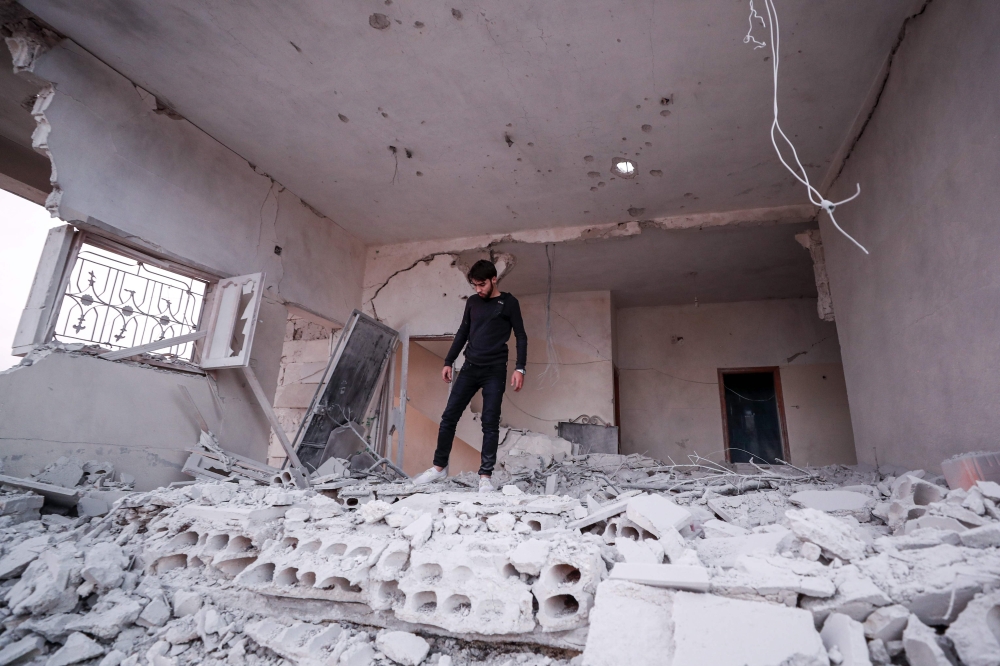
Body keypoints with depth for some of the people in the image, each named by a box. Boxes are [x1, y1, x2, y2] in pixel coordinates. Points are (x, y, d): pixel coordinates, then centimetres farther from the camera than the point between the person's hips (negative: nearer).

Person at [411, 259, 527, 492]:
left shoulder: (509, 303, 0)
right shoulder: (472, 302, 13)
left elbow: (521, 337, -1)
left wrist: (519, 368, -11)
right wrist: (448, 362, 14)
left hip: (495, 371, -4)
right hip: (470, 368, 5)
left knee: (490, 423, -4)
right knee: (449, 417, 2)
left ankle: (485, 476, 3)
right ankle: (439, 467, 14)